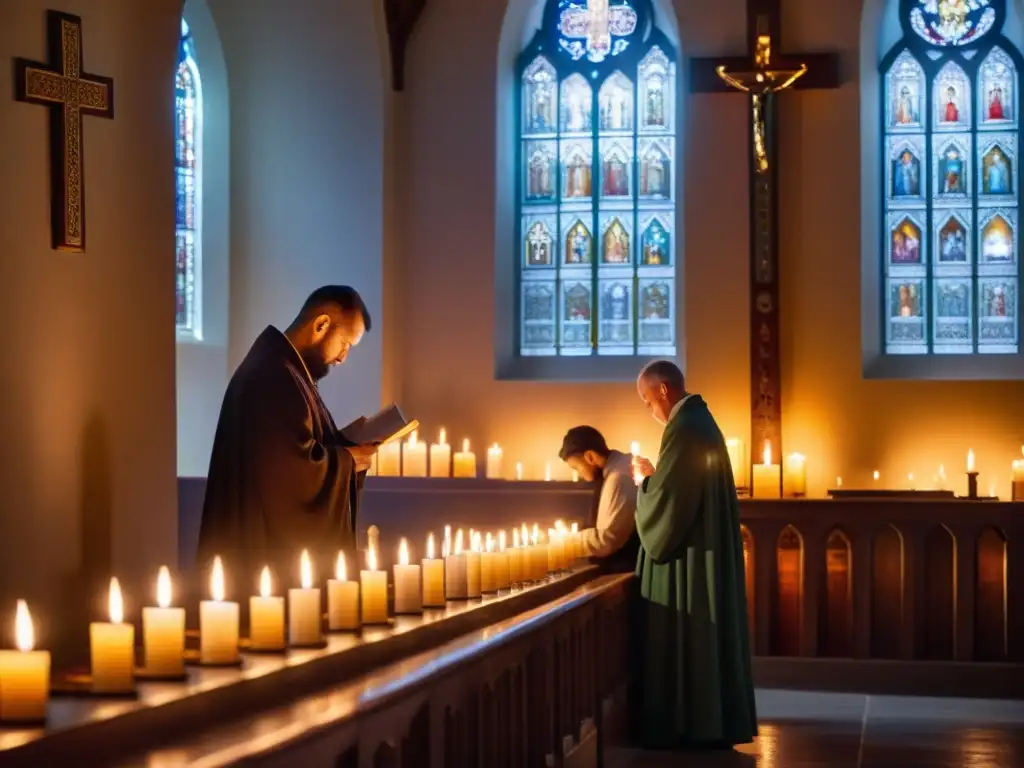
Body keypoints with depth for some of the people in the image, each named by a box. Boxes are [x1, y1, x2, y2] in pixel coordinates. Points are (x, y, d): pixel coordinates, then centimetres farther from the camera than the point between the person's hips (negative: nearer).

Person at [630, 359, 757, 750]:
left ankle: (681, 724, 0)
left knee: (680, 637, -4)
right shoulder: (701, 421, 14)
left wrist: (645, 479, -2)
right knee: (704, 634, 11)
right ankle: (712, 721, 15)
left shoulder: (683, 428, -18)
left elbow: (665, 497, -20)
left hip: (686, 553, -10)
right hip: (708, 548, 10)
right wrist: (655, 479, 14)